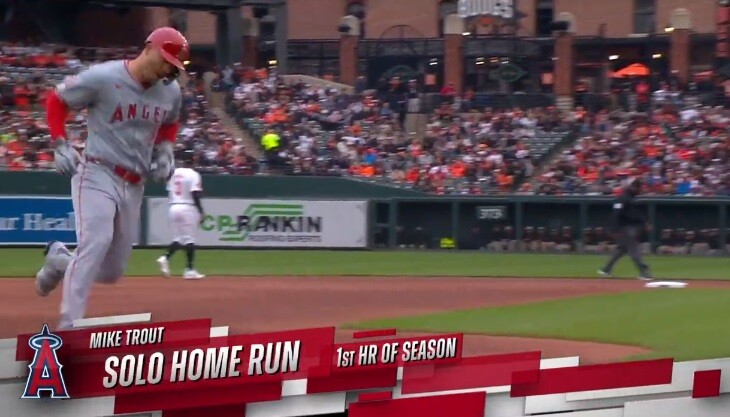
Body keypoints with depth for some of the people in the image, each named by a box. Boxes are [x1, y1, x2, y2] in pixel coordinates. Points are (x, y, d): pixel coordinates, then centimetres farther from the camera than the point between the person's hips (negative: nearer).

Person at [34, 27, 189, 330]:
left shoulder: (171, 92, 5)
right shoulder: (102, 78, -13)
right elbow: (56, 101, -1)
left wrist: (164, 151, 7)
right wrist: (60, 146, -11)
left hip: (134, 186, 6)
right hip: (98, 175, -6)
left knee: (112, 271, 8)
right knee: (96, 241, -27)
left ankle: (59, 259, 37)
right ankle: (70, 326, -27)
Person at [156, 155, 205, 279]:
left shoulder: (174, 173, 10)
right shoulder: (193, 175, -8)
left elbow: (169, 192, 12)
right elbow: (195, 194, -14)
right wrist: (201, 212, -10)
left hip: (173, 208, 6)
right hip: (188, 208, -6)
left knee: (178, 238, 11)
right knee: (189, 239, 1)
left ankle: (166, 258, -13)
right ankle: (190, 269, 1)